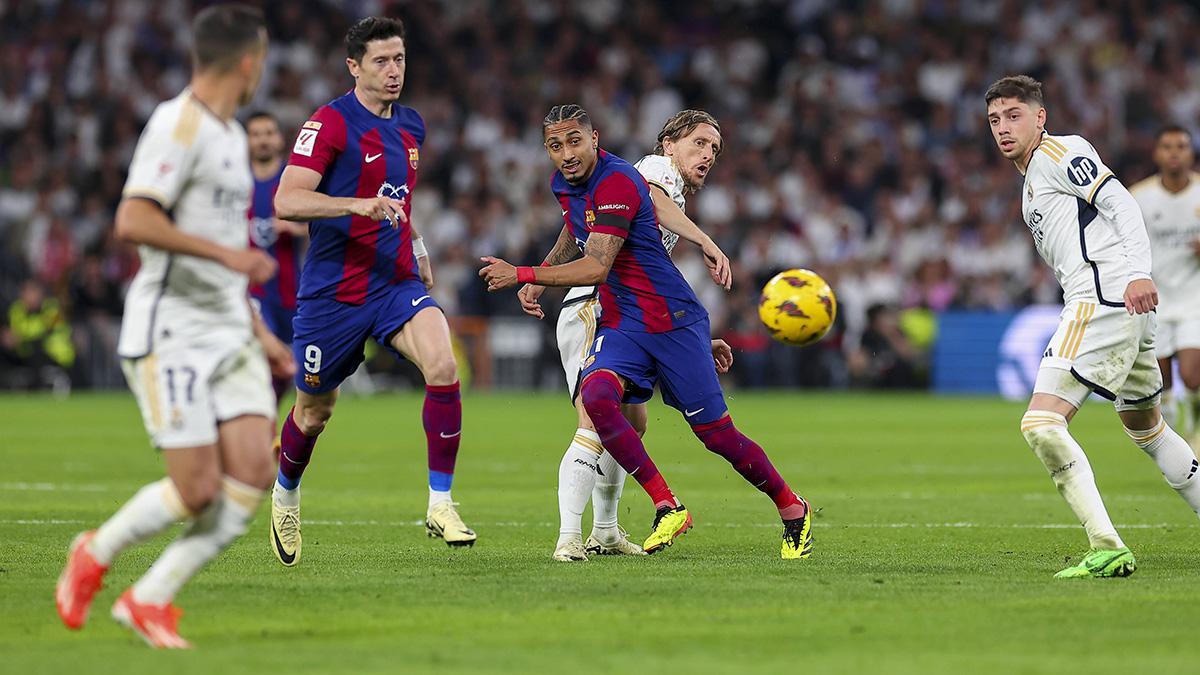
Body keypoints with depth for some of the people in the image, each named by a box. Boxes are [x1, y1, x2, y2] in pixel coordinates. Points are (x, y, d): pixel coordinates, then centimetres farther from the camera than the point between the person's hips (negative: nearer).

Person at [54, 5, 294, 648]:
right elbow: (133, 220, -23)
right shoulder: (178, 124, -12)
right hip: (170, 334, -9)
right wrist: (226, 253, -23)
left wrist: (259, 333, 23)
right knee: (199, 488, -10)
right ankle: (96, 554, 16)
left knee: (254, 472, -7)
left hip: (228, 334, 9)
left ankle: (149, 599, 3)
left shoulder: (231, 134, 18)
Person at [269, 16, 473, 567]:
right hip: (333, 290, -4)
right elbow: (287, 201, -22)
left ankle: (440, 505, -18)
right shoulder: (330, 123, -11)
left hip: (396, 283, 4)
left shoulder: (410, 125, 11)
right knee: (314, 411, 10)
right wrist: (360, 205, -33)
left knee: (443, 363, -24)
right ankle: (285, 495, 42)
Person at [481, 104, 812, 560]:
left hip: (673, 322, -6)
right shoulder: (564, 184, 6)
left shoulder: (618, 182, -20)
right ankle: (667, 508, -18)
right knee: (596, 396, -26)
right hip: (619, 325, 6)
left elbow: (596, 268, -27)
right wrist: (540, 276, 14)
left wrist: (522, 275, -25)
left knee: (717, 435, -2)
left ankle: (793, 510, 22)